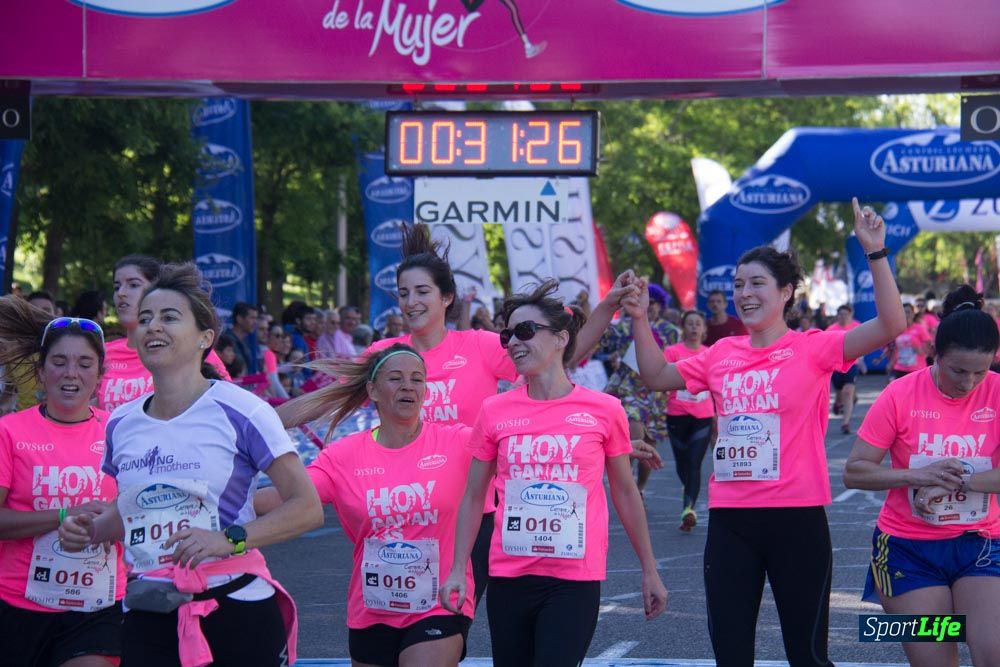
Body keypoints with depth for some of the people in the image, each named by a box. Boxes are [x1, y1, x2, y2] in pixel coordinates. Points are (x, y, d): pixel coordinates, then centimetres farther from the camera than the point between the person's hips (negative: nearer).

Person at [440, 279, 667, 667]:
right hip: (508, 577, 3)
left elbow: (625, 494, 9)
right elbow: (473, 498, 9)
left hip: (575, 581, -2)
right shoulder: (494, 412, 3)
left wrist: (649, 571, 12)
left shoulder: (604, 411, -1)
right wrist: (457, 570, 1)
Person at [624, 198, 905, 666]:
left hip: (796, 517, -5)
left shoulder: (813, 348, -5)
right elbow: (657, 377, 21)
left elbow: (890, 325, -16)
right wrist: (640, 320, 8)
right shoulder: (722, 353, 9)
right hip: (730, 518, 5)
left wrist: (875, 253, -24)